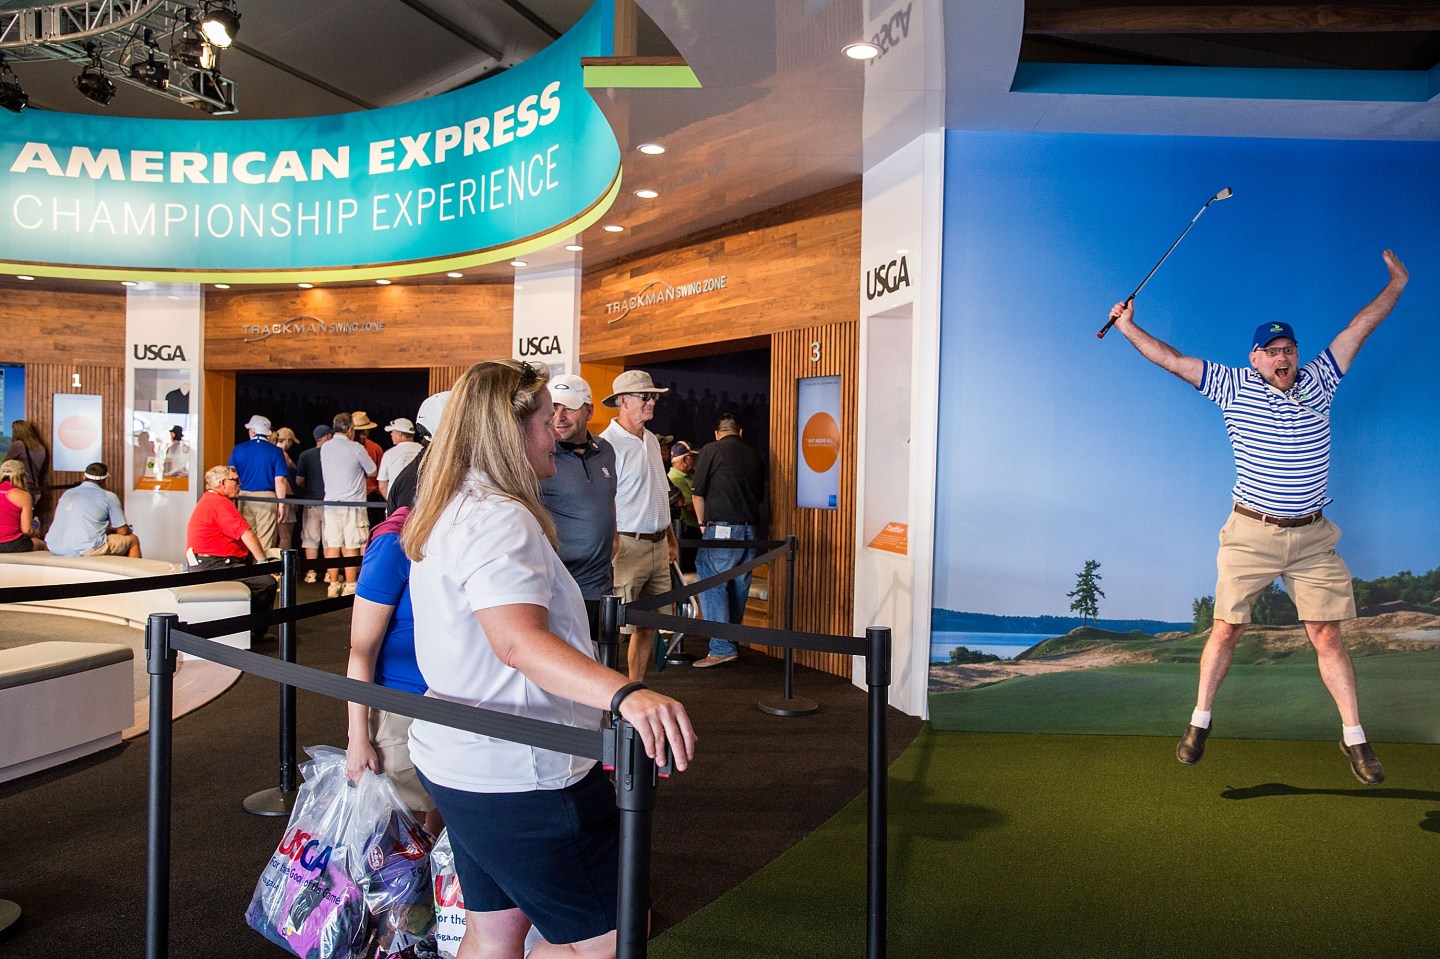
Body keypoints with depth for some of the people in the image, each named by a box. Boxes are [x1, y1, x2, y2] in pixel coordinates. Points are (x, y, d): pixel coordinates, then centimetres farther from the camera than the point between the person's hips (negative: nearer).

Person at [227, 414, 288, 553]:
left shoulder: (238, 450, 5)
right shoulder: (275, 451, 0)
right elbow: (280, 480, -5)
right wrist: (281, 504, -1)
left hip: (244, 497, 2)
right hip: (267, 498, -2)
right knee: (265, 544, -1)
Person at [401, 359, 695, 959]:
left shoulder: (449, 511, 13)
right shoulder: (500, 518, -21)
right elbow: (518, 640, -37)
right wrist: (625, 695, -50)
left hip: (458, 760, 11)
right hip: (517, 774, -11)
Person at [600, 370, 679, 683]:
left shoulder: (652, 440, 15)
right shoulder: (608, 444, -13)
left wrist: (671, 539, 22)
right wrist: (611, 550, -22)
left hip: (658, 545, 9)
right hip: (626, 546, -9)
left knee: (649, 624, 13)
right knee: (617, 627, -5)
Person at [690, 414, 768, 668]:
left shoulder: (711, 450, 1)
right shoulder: (755, 456, 14)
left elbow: (698, 493, 1)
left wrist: (703, 524, 13)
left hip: (721, 528, -6)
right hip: (750, 529, 6)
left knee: (713, 585, -4)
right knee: (739, 587, 13)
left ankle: (722, 647, -11)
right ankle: (733, 643, 21)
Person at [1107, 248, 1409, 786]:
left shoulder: (1317, 383, 5)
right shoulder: (1233, 388, 0)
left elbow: (1359, 328, 12)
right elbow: (1174, 360, 2)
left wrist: (1396, 284, 16)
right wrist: (1128, 328, 2)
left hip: (1312, 538, 2)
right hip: (1250, 534, -1)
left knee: (1326, 637, 3)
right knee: (1226, 630, 3)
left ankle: (1354, 739, 14)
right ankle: (1200, 723, 17)